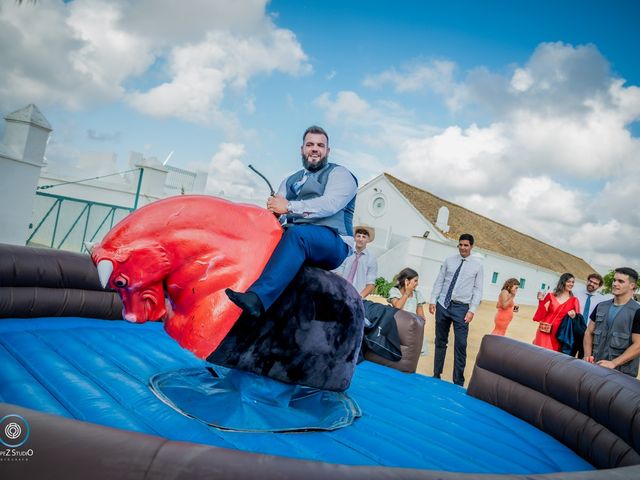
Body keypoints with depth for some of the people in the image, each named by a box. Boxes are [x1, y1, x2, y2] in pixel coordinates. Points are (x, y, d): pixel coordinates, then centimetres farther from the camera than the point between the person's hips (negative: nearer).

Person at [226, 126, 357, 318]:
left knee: (297, 233, -37)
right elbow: (276, 211, 12)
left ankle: (257, 298, -52)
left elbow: (330, 204, -12)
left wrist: (289, 207, -18)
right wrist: (271, 211, -13)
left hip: (332, 241, -6)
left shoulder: (340, 174, 9)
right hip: (293, 236, 6)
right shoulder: (290, 181, 27)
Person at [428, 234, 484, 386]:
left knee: (460, 345, -4)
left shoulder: (477, 266, 2)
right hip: (443, 305, 2)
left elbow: (477, 290, -1)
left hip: (461, 308, -2)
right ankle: (436, 375, 24)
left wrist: (472, 310, -9)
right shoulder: (449, 261, 6)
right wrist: (433, 301, -2)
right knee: (440, 341, 12)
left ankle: (458, 382, 7)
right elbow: (439, 282, 5)